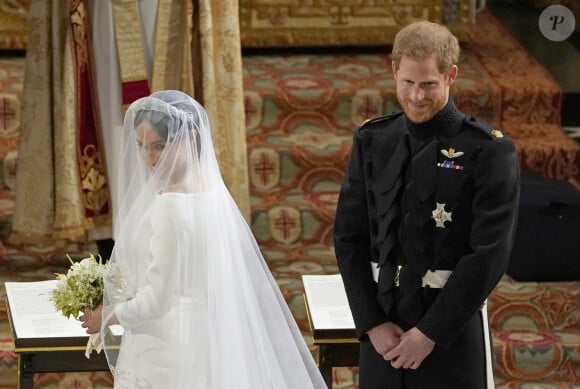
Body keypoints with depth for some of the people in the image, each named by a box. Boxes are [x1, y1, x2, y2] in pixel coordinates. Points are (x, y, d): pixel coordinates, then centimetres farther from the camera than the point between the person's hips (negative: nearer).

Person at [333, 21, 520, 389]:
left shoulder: (489, 149, -8)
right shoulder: (371, 141, 5)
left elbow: (489, 254, -12)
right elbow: (350, 238, 5)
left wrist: (430, 332, -13)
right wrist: (373, 323, -5)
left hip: (454, 329, -3)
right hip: (383, 328, 4)